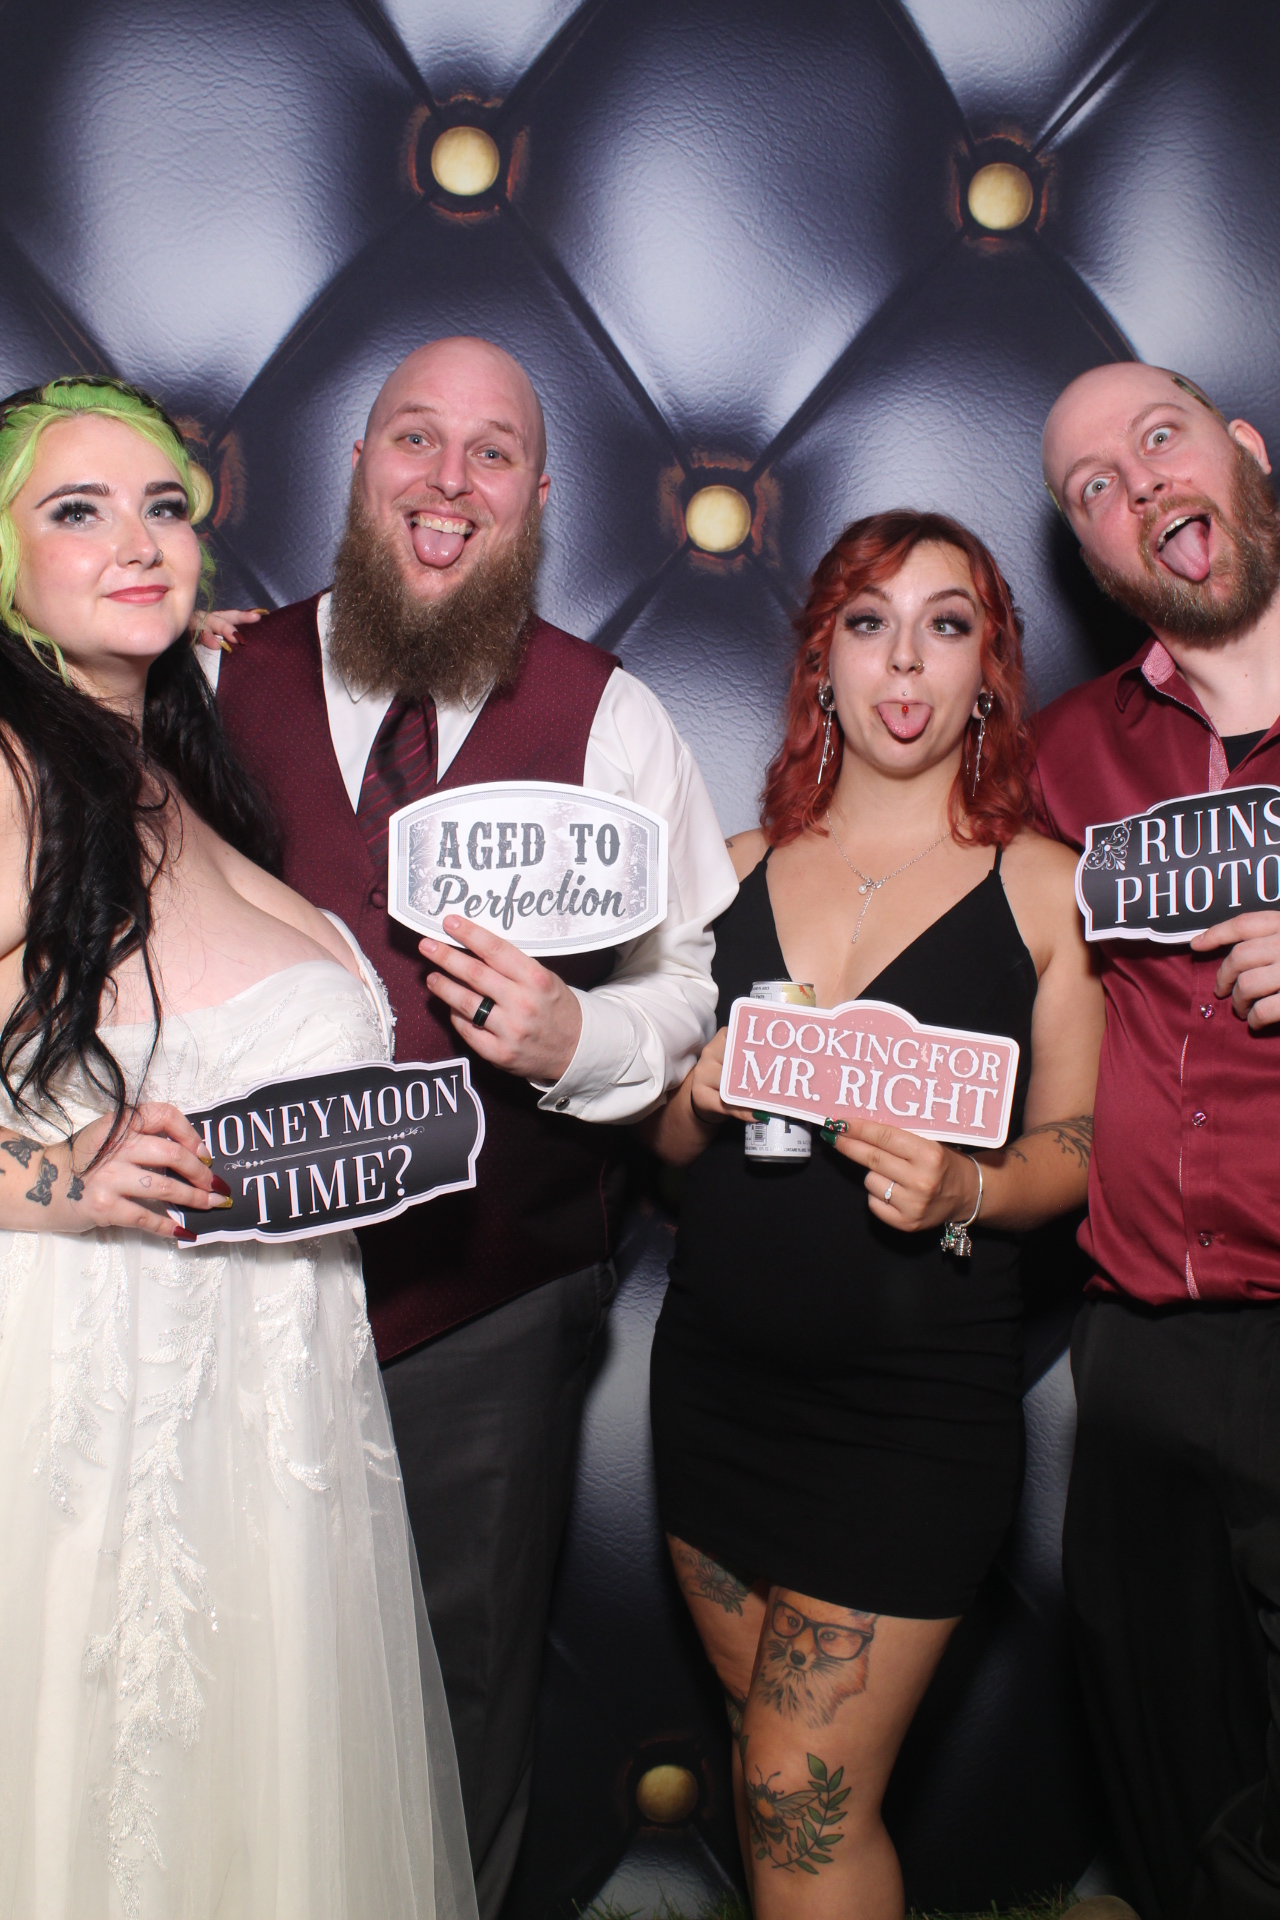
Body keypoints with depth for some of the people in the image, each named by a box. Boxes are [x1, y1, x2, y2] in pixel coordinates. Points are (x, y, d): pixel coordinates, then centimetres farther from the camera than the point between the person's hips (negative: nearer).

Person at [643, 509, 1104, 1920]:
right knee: (778, 1787, 17)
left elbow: (1074, 1146, -1)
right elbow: (671, 1141, 11)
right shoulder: (738, 867, 6)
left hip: (917, 1396, -3)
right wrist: (699, 1100, -11)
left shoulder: (1045, 889, -2)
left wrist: (966, 1189, -21)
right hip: (717, 1373, 4)